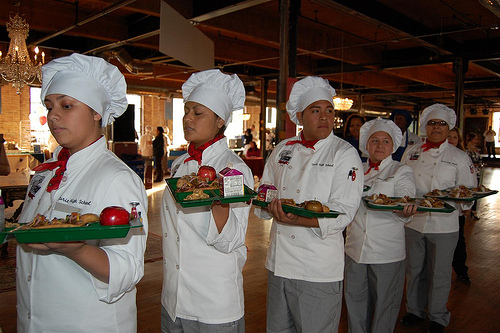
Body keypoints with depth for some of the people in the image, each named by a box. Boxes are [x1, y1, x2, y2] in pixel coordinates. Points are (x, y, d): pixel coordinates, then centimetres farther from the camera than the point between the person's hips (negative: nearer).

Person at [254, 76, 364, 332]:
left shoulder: (345, 154, -8)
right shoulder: (282, 150, 7)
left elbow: (343, 212, -16)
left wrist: (297, 219, -31)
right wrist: (272, 206, -11)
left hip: (318, 270, -5)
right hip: (278, 261, 5)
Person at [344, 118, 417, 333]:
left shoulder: (402, 172, 0)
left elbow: (405, 205, -15)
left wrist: (406, 211, -38)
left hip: (387, 252, -3)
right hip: (355, 248, 4)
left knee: (385, 302, 8)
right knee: (355, 299, 14)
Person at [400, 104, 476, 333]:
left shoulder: (460, 157, -1)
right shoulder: (411, 152, 5)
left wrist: (456, 198, -20)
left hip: (443, 225, -2)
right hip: (413, 221, 2)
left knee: (440, 273, 9)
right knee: (414, 269, 14)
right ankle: (415, 311, 35)